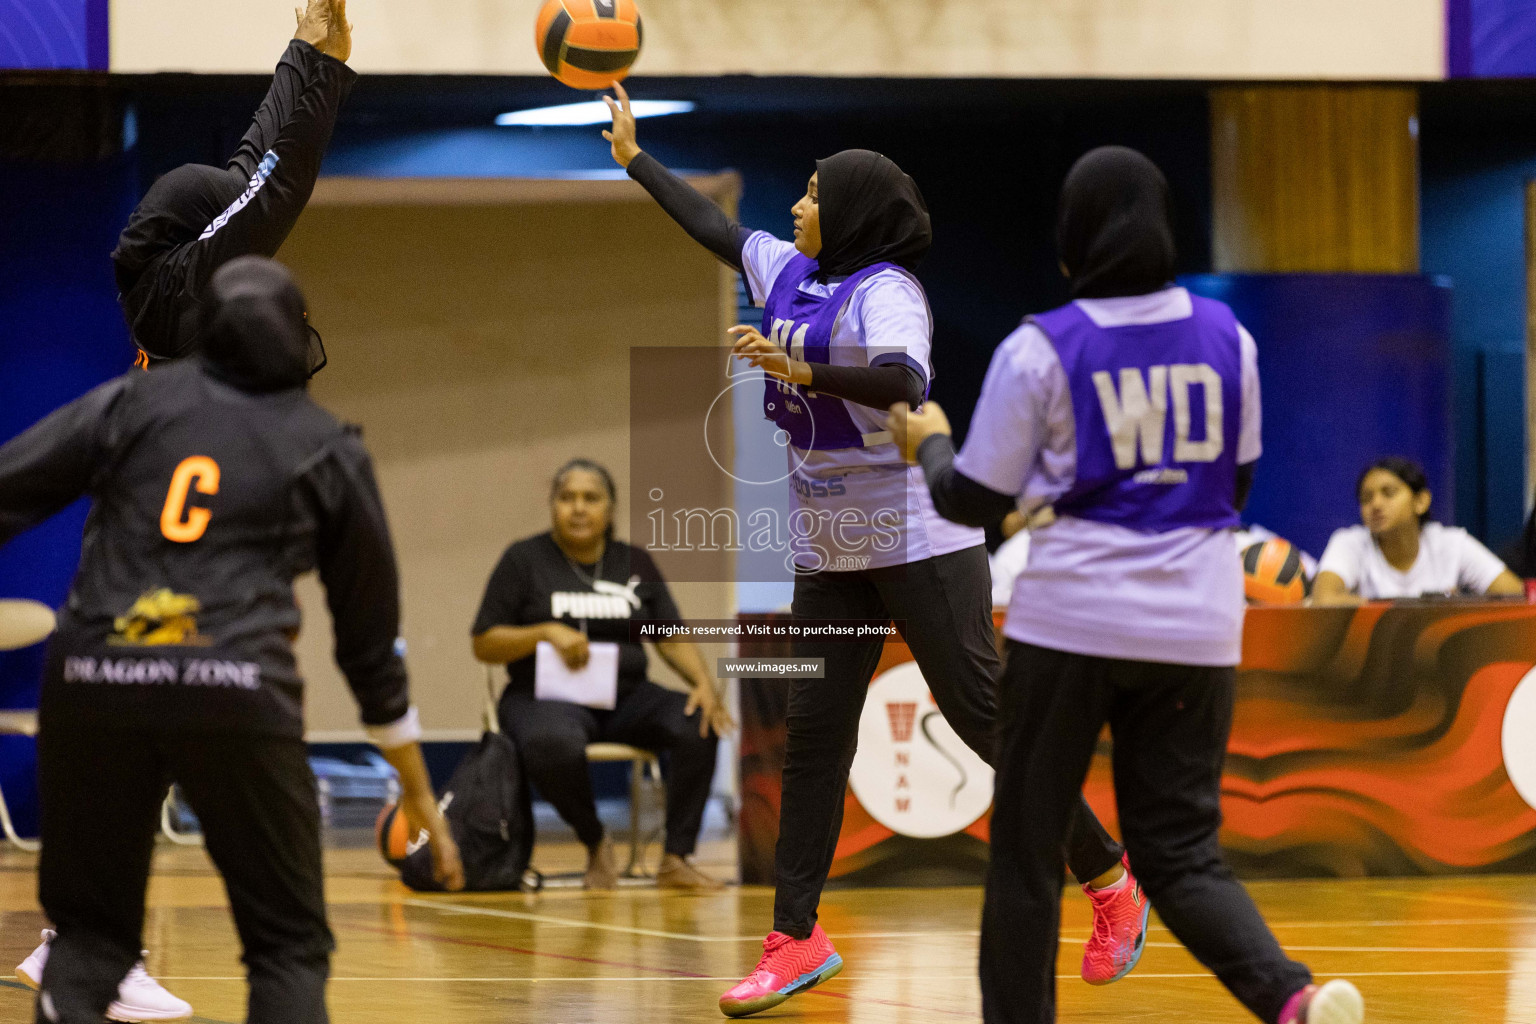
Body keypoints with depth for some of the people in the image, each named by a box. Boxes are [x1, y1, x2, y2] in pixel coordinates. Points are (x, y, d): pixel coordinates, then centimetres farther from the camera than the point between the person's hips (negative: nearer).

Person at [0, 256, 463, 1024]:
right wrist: (419, 795, 29)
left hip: (92, 677, 1)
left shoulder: (132, 402, 14)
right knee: (289, 945, 10)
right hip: (239, 692, -1)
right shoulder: (330, 454, 14)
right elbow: (371, 642, 20)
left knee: (90, 932, 15)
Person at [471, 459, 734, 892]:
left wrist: (704, 682, -11)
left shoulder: (635, 563, 14)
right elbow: (484, 645, 2)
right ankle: (595, 844, -13)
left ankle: (676, 859, -19)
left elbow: (673, 639, 9)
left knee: (699, 724, -26)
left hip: (626, 697, 4)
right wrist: (546, 633, -16)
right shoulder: (524, 560, 4)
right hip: (548, 696, -3)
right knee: (555, 744, -40)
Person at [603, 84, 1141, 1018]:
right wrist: (633, 156, 34)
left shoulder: (884, 292, -14)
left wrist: (807, 374, -46)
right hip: (831, 552, 8)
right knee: (813, 734, 3)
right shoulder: (789, 273, 10)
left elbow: (903, 381, -33)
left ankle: (1109, 881, 7)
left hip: (920, 543, -8)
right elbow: (714, 226, 27)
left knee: (984, 714, -6)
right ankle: (797, 940, 4)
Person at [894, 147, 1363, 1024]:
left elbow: (975, 502, -1)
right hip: (1197, 626, 4)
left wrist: (929, 445, 19)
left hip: (1074, 621, -4)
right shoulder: (1226, 337, 4)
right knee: (1181, 851, 6)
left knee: (1027, 847, 11)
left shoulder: (1042, 350, -8)